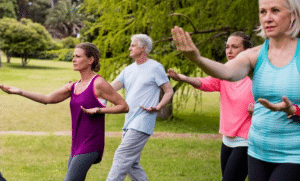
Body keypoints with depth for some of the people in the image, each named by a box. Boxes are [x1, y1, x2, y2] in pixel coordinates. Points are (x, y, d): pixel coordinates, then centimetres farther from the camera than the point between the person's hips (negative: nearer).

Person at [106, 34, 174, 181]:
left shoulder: (155, 68, -3)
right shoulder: (128, 69, 16)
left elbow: (169, 92, -2)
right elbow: (111, 88, 7)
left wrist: (158, 107, -20)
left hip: (142, 123, -8)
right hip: (129, 122, 8)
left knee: (122, 156, -15)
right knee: (131, 163, 11)